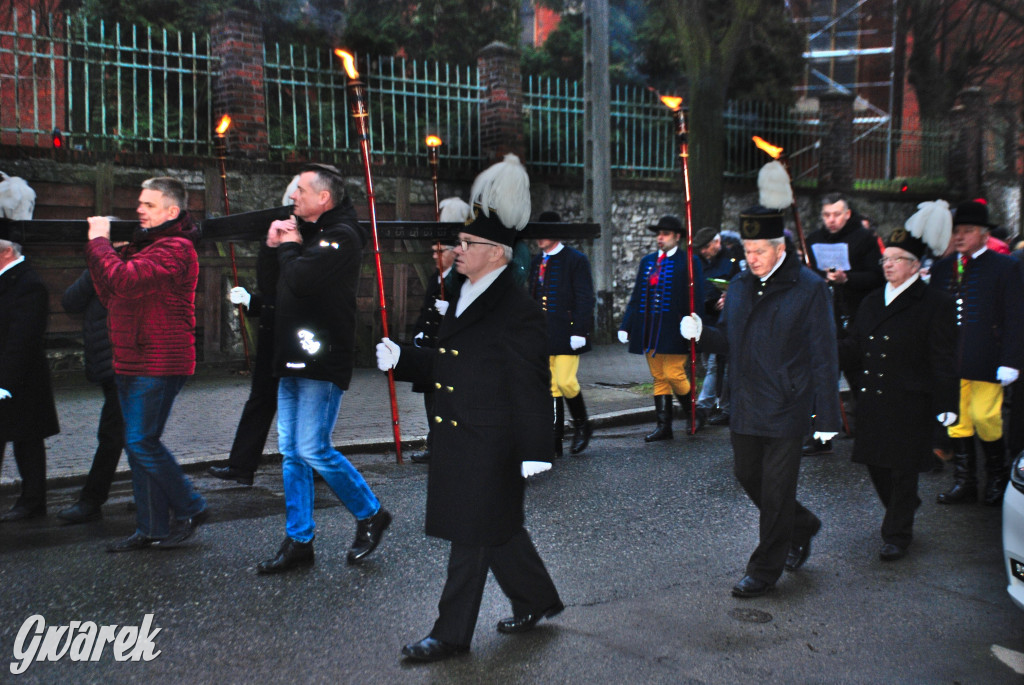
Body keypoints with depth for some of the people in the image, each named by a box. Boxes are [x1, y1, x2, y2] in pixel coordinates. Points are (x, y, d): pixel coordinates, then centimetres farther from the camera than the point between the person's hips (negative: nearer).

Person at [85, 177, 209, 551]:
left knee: (142, 442, -8)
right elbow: (110, 296, 18)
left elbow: (125, 280, -27)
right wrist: (96, 249, 8)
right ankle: (152, 528, 17)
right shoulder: (143, 245, 19)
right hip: (131, 362, 10)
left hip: (159, 363, -10)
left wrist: (99, 241, -12)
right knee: (138, 444, 10)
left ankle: (190, 509, 9)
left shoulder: (175, 249, -13)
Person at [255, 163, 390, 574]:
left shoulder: (341, 236, -11)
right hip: (294, 357, 9)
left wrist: (290, 247, -5)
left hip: (323, 359, -9)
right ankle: (299, 542, 17)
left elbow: (300, 279, -24)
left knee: (313, 449, -9)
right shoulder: (304, 230, 17)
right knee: (291, 451, 9)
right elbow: (268, 277, 19)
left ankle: (370, 515, 12)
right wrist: (274, 244, 2)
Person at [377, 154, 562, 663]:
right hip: (456, 435, 9)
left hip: (489, 443, -9)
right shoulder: (464, 296, 11)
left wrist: (534, 450, -17)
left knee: (472, 535, 3)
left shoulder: (518, 309, -16)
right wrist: (400, 359, 3)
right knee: (497, 529, 19)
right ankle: (537, 599, 38)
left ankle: (452, 634, 16)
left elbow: (532, 384, -17)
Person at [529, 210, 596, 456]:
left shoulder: (576, 260, -4)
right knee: (550, 388, 6)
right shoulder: (536, 262, 14)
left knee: (565, 382, -12)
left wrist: (579, 332, -14)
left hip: (566, 333, -5)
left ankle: (582, 425, 14)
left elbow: (585, 299, -8)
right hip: (542, 335, 6)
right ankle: (554, 442, 12)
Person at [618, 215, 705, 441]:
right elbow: (637, 297, 15)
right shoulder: (647, 261, 14)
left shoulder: (689, 261, -3)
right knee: (659, 378, 8)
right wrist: (625, 326, 9)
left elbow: (697, 298, -7)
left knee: (673, 373, -8)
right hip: (650, 332, 6)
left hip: (674, 331, -6)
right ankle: (664, 425, 14)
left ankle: (695, 412, 16)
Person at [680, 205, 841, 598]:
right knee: (747, 474, 14)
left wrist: (826, 416, -10)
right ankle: (802, 525, 40)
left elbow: (823, 356, -8)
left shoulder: (809, 288, -9)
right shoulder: (739, 286, 8)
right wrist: (701, 333, -9)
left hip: (786, 407, -6)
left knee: (776, 488, 2)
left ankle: (765, 571, 16)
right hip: (745, 405, 6)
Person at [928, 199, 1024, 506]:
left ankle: (997, 475, 22)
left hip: (986, 362, -4)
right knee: (957, 420, 7)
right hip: (949, 362, 4)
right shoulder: (941, 268, 12)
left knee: (985, 418, -2)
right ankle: (964, 481, 18)